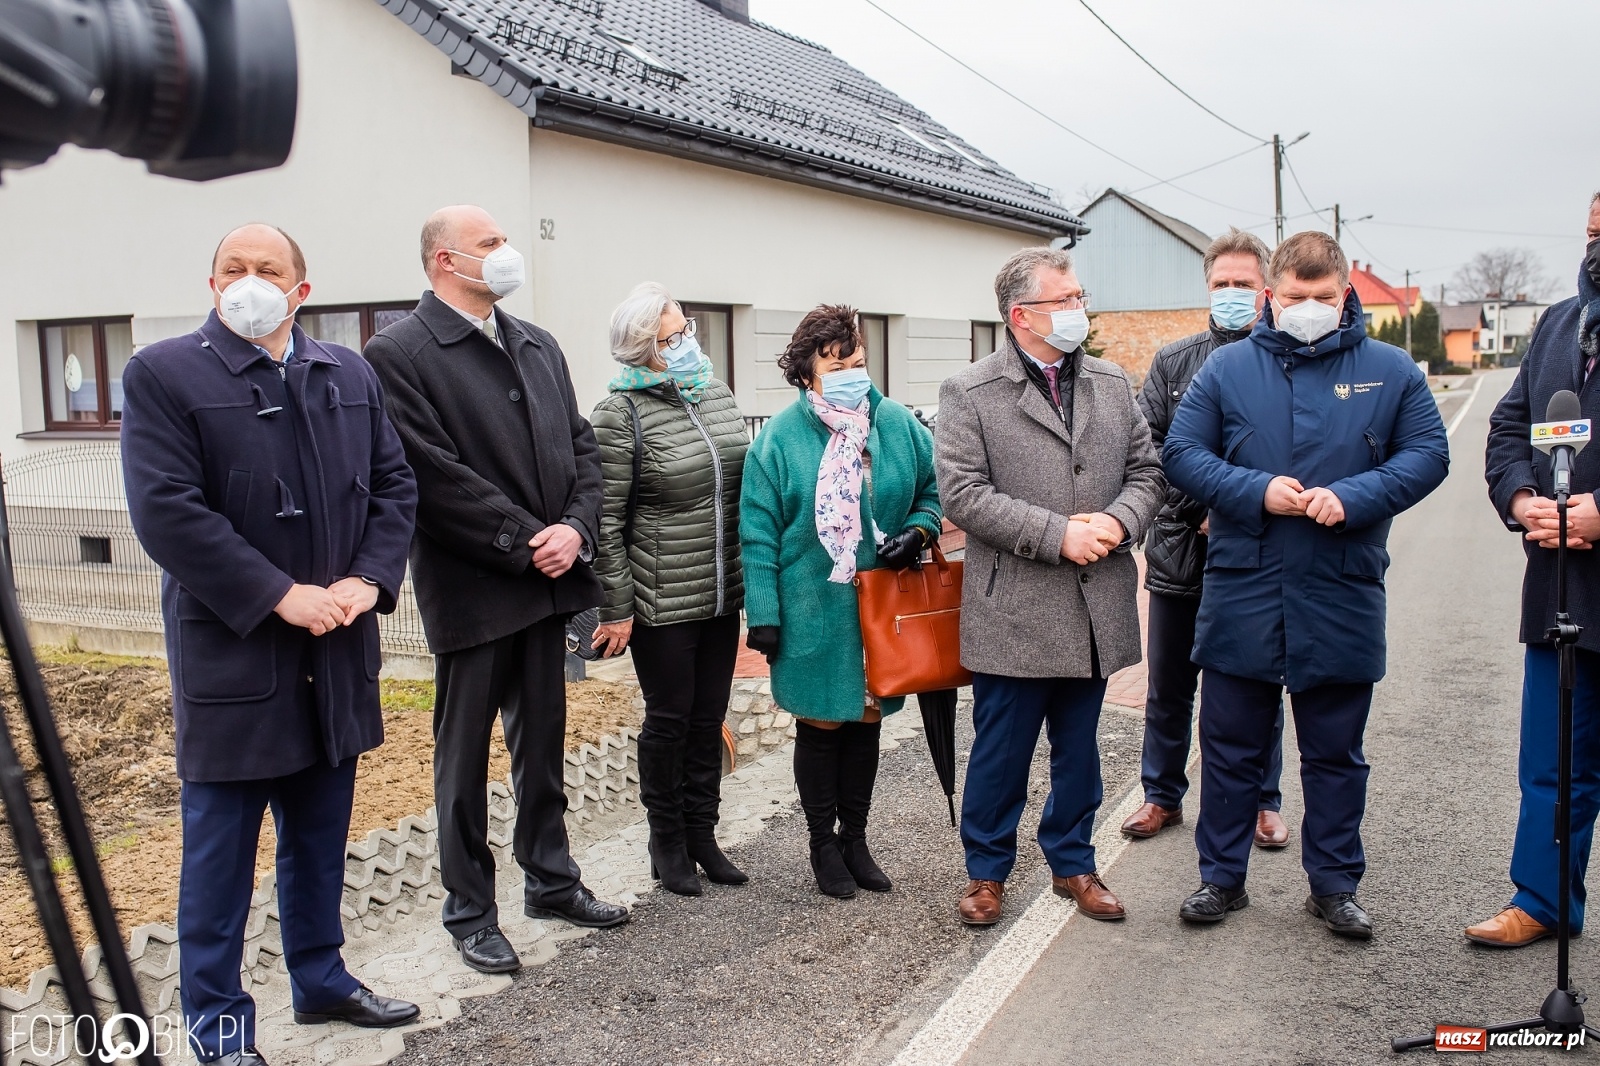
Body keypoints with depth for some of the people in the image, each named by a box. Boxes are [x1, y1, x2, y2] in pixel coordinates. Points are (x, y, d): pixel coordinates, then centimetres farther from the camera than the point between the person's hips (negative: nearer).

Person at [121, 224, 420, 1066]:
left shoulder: (351, 376, 10)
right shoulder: (162, 375, -6)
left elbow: (394, 484, 8)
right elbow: (166, 512, -15)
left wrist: (369, 579, -8)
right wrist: (281, 596, -19)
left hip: (336, 651, 5)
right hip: (232, 654, -5)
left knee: (320, 838, 18)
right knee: (220, 853, 7)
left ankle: (320, 979, 35)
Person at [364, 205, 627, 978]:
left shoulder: (537, 346, 11)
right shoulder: (399, 353, -10)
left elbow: (580, 444, 10)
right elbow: (437, 477, -18)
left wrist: (575, 528, -7)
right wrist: (526, 543, -16)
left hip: (547, 579, 6)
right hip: (471, 589, -6)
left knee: (543, 746, 18)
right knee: (464, 758, 8)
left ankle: (550, 881, 33)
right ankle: (470, 912, 22)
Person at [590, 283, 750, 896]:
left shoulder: (717, 395, 7)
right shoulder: (622, 415, -12)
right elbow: (605, 522, -12)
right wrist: (615, 609, -12)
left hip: (722, 594, 6)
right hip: (661, 603, -6)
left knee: (709, 718, 14)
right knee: (669, 720, 7)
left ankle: (702, 834, 29)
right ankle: (666, 841, 25)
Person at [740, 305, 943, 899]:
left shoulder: (898, 424, 0)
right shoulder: (780, 436, -10)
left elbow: (934, 488, 12)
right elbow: (759, 532, -9)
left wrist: (918, 531, -9)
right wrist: (763, 615, -12)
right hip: (813, 611, -3)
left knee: (867, 718, 15)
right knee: (820, 724, 8)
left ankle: (855, 838, 32)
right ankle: (824, 843, 27)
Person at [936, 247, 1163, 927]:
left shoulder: (1112, 384, 10)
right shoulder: (969, 393, -6)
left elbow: (1146, 470, 10)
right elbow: (963, 494, -14)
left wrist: (1119, 522, -11)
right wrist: (1059, 534, -19)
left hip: (1097, 609, 5)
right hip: (1014, 610, -4)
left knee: (1079, 750, 17)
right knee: (1001, 752, 7)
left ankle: (1072, 863, 34)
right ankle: (987, 871, 26)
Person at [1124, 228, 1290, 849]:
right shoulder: (1172, 363, 6)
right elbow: (1147, 450, -1)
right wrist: (1199, 509, -11)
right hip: (1181, 549, 2)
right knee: (1169, 687, 12)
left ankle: (1262, 802, 28)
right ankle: (1163, 795, 28)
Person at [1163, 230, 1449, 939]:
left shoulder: (1390, 370, 4)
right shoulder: (1228, 367, 3)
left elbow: (1427, 454, 0)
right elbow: (1182, 453, 0)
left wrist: (1352, 497, -16)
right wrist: (1257, 490, -15)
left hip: (1343, 599, 0)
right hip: (1242, 595, 0)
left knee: (1336, 751, 12)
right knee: (1230, 746, 9)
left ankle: (1334, 884, 28)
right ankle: (1221, 877, 24)